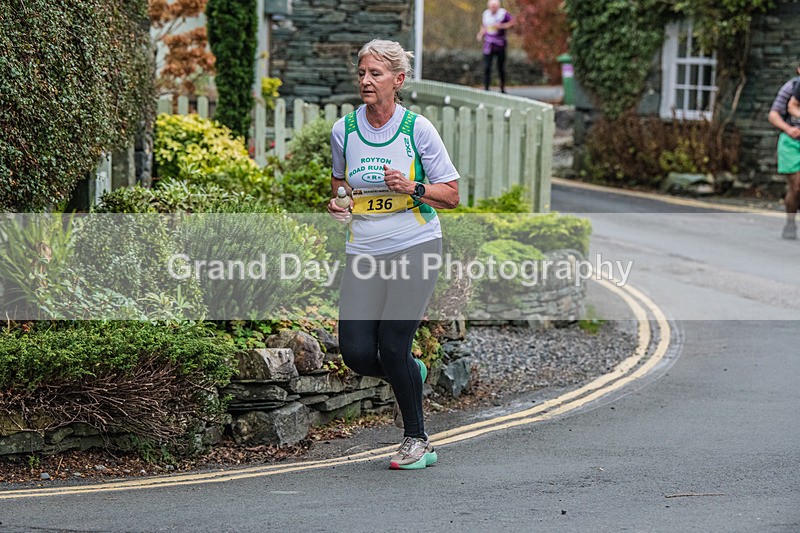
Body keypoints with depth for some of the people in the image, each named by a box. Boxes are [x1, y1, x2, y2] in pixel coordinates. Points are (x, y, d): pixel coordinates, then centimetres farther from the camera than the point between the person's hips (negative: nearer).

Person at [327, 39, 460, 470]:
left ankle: (416, 440, 9)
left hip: (416, 247, -4)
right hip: (364, 253, 4)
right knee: (356, 353, -8)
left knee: (392, 345, -11)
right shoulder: (343, 130, 5)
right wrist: (333, 202, 2)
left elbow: (451, 195, -1)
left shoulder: (418, 128, -5)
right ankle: (411, 374, 27)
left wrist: (412, 187, -17)